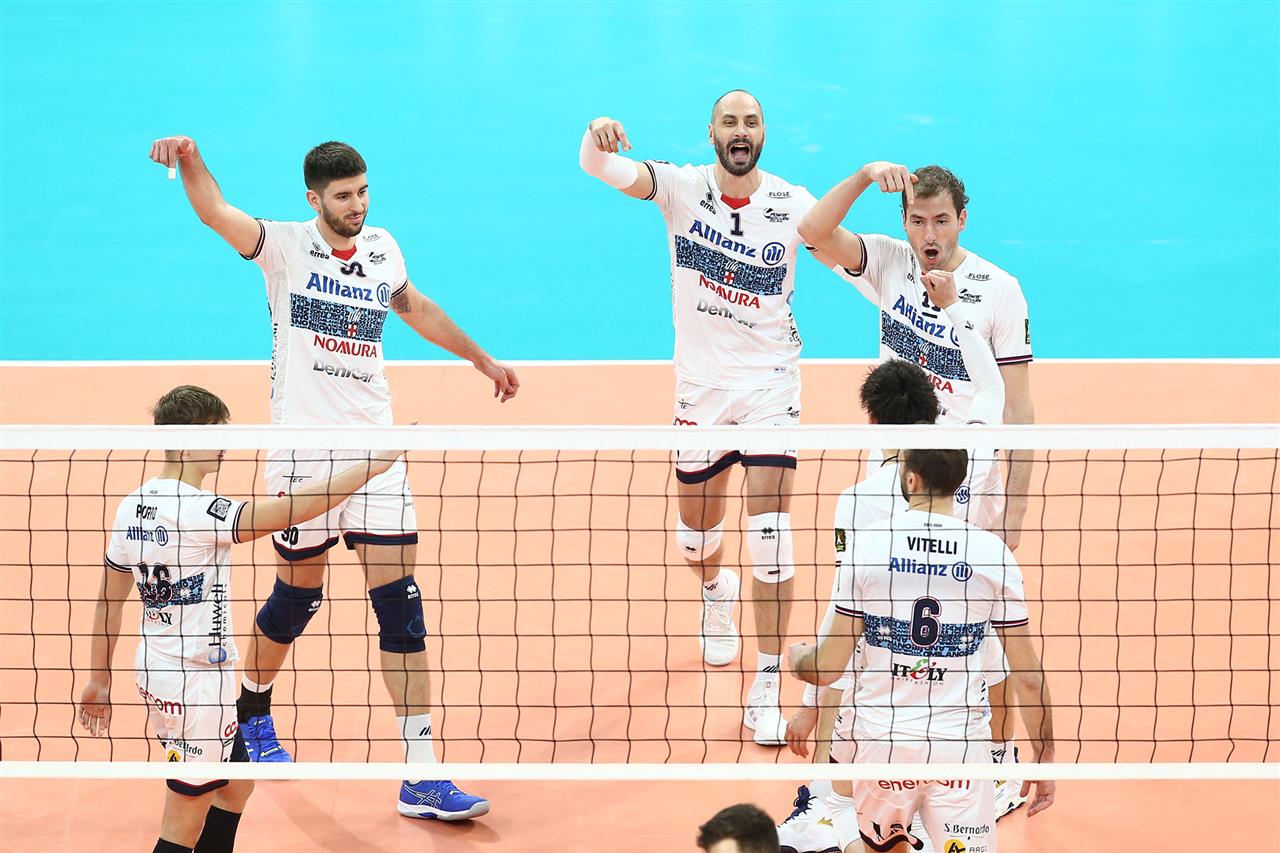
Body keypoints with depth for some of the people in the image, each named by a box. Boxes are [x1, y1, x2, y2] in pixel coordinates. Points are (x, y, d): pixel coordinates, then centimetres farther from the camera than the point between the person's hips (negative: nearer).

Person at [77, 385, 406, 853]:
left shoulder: (133, 505, 3)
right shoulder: (194, 510, -23)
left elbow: (108, 599, 10)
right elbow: (291, 511, -29)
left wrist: (100, 678, 18)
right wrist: (371, 466, -24)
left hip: (156, 673, 10)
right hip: (194, 686, -10)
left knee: (237, 782, 24)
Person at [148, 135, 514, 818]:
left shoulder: (382, 247, 9)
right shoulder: (287, 247, -5)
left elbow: (418, 310, 29)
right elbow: (215, 212, -23)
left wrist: (481, 358, 39)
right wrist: (189, 159, -43)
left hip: (375, 448, 4)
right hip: (302, 449, -4)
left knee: (401, 605, -3)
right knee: (297, 596, 8)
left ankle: (421, 777, -3)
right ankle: (251, 712, 40)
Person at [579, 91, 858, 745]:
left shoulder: (792, 203, -8)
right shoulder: (682, 188, -7)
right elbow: (599, 166, -18)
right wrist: (597, 136, -44)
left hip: (771, 383, -1)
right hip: (700, 384, 1)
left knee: (770, 534, -12)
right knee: (696, 533, 14)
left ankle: (766, 689, -4)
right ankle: (716, 591, 52)